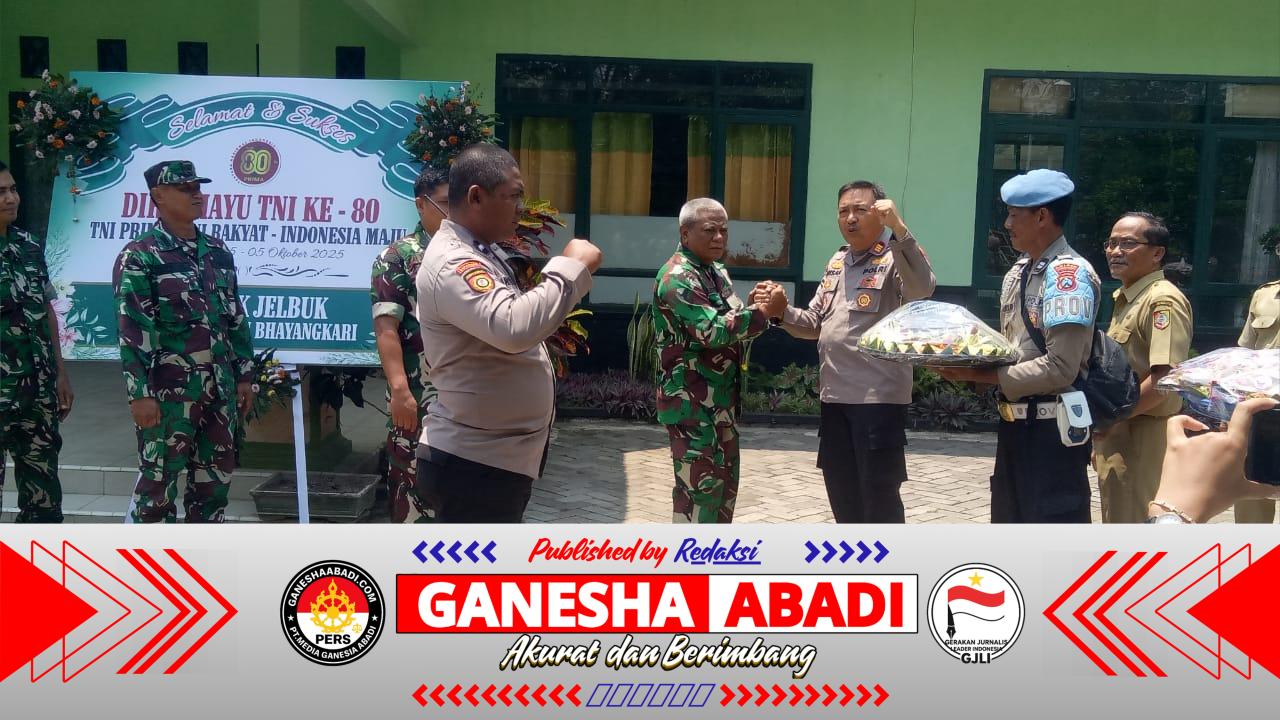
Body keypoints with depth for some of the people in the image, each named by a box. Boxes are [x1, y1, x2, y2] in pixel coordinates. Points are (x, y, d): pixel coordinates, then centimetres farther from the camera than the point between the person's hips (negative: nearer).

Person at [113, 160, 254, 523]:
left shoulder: (219, 252, 11)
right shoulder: (139, 257, -7)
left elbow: (236, 318, 15)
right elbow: (132, 330, -12)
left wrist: (244, 375, 13)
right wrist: (139, 393, -16)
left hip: (220, 387, 6)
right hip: (168, 390, -6)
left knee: (215, 478, 13)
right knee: (158, 481, 0)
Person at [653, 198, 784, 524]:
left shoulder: (718, 272, 15)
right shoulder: (677, 277, -16)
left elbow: (731, 322, 21)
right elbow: (712, 330, -26)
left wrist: (757, 307, 1)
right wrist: (764, 311, -20)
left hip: (722, 398, 10)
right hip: (692, 401, -10)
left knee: (725, 481, 17)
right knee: (699, 485, -7)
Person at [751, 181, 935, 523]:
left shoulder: (895, 258, -7)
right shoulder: (837, 262, 16)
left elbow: (922, 289, -28)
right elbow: (815, 324, 18)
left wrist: (898, 227, -32)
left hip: (878, 398, -8)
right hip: (835, 396, 8)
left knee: (880, 499, 1)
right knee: (843, 497, 17)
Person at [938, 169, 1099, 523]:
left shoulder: (1068, 274, -17)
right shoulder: (1018, 271, 10)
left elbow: (1060, 367, -23)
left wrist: (981, 375, -20)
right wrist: (970, 362, -1)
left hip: (1051, 427, -9)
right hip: (1015, 421, 9)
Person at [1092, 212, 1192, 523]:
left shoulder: (1163, 300, -16)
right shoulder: (1124, 298, 15)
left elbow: (1166, 378, -25)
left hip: (1142, 436, -10)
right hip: (1116, 435, 10)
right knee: (1117, 521, 19)